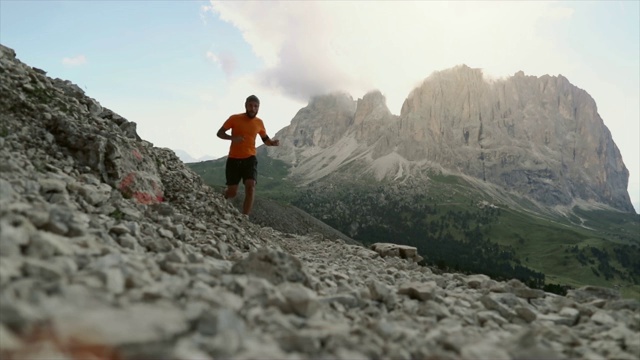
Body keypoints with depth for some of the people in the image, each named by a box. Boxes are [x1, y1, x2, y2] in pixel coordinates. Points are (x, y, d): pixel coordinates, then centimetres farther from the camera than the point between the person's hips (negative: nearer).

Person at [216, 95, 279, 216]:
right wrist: (232, 138, -22)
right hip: (233, 159, -2)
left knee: (250, 187, -18)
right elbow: (219, 133, -1)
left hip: (250, 159, 2)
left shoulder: (259, 122, 4)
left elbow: (266, 140, 18)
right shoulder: (234, 118, -5)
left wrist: (273, 142, -7)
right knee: (232, 192, 2)